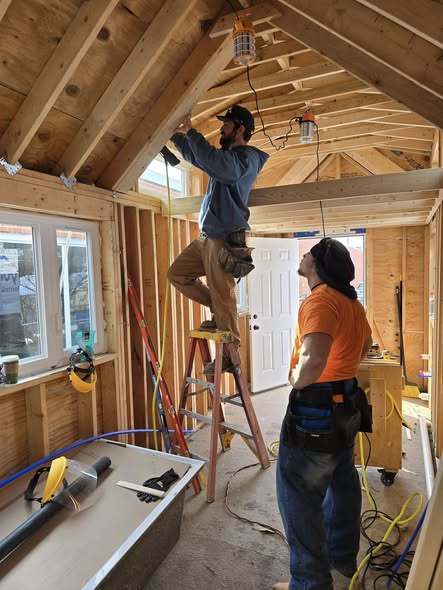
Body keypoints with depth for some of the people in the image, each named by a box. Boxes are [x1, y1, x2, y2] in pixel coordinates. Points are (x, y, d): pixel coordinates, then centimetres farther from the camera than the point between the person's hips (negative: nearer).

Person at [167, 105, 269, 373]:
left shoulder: (247, 157, -8)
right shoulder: (229, 155, 22)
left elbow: (212, 161, -28)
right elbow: (195, 156, 35)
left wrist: (190, 131, -17)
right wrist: (176, 134, 25)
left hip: (225, 239, -10)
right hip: (207, 238, 10)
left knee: (223, 299, -6)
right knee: (177, 274, 12)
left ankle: (230, 356, 7)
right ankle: (219, 310, 18)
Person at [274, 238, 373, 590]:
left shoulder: (320, 299, -23)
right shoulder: (351, 301, 6)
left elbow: (312, 359, -40)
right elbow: (364, 345, 24)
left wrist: (297, 380, -20)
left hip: (316, 412, -10)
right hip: (346, 405, 10)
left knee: (300, 498, 5)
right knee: (342, 484, 25)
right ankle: (343, 557, 45)